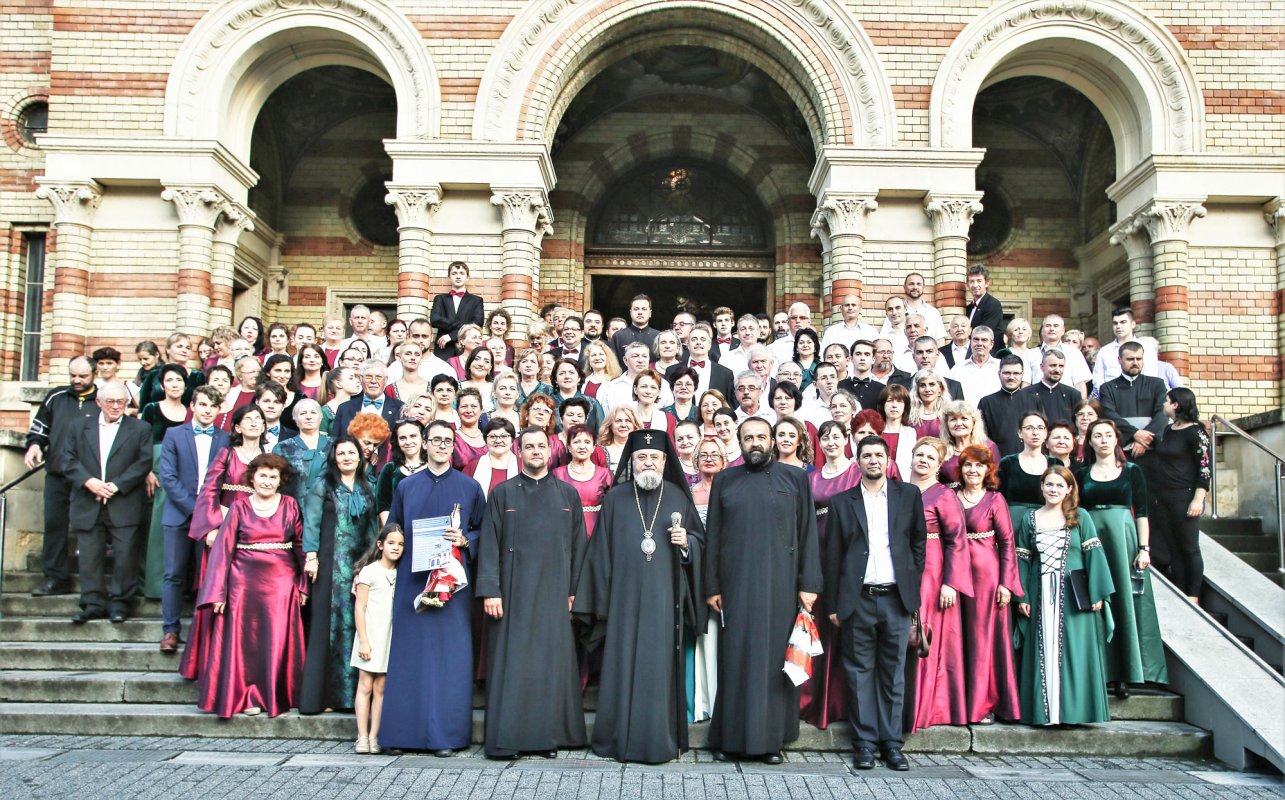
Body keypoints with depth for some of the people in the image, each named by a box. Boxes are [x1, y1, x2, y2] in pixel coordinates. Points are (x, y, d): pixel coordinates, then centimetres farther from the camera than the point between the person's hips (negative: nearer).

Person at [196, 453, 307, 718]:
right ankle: (248, 696, 12)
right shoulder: (239, 507, 3)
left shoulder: (290, 505, 5)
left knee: (278, 641, 0)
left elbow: (301, 546, 5)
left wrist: (303, 585, -1)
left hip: (281, 584, 0)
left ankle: (275, 696, 12)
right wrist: (218, 592, -6)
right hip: (245, 583, 0)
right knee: (246, 640, 1)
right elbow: (223, 548, 0)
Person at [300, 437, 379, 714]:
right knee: (328, 623, -4)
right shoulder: (322, 487, 4)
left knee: (356, 623, 2)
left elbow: (373, 527, 15)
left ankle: (351, 693, 8)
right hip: (330, 564, -3)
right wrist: (311, 556, -11)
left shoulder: (367, 490, 15)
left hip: (361, 564, 4)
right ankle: (320, 694, 1)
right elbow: (311, 523, -2)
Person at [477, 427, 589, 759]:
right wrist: (490, 591, -9)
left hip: (554, 594, 1)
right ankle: (506, 737, 6)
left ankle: (550, 736, 11)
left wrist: (575, 590, 1)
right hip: (513, 592, -1)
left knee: (553, 661, 3)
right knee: (511, 662, -1)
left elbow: (578, 544, 8)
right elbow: (490, 545, 0)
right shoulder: (503, 493, 5)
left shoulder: (568, 494, 9)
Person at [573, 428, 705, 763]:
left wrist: (687, 542, -9)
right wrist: (600, 600, 1)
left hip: (664, 599, 0)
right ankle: (619, 739, 13)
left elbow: (700, 539, 14)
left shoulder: (678, 497, 8)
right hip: (625, 596, 0)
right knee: (623, 666, 2)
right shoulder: (615, 498, 6)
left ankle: (660, 739, 11)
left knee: (661, 668, 1)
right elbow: (601, 549, 5)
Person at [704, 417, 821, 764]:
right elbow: (713, 535, 7)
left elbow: (807, 533, 3)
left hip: (780, 584, -1)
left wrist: (809, 584, -3)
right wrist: (712, 587, 2)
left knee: (774, 656, 3)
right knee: (735, 657, 3)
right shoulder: (725, 480, 8)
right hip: (736, 584, 1)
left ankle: (771, 738, 12)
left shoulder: (794, 478, 5)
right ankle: (730, 736, 11)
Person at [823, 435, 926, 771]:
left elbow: (919, 542, 11)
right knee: (860, 672, 4)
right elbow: (832, 555, 6)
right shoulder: (842, 502, 6)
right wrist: (833, 604, 1)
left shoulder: (909, 495, 8)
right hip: (857, 600, 0)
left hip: (896, 598, 1)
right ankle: (864, 742, 12)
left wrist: (913, 586, 3)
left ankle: (892, 743, 15)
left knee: (894, 673, 7)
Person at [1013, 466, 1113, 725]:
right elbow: (1022, 560, 7)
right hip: (1042, 595, 2)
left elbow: (1094, 556, -2)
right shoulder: (1029, 519, 7)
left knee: (1074, 652, -1)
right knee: (1044, 653, 3)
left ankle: (1074, 709, 7)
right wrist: (1022, 597, 0)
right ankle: (1045, 711, 9)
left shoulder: (1081, 518, 2)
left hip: (1073, 597, -1)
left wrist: (1097, 595, -8)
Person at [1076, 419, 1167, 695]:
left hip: (1123, 539, -1)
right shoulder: (1081, 474, 9)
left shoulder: (1132, 471, 7)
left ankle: (1124, 672, 4)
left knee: (1124, 602, -1)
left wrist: (1144, 548, -5)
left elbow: (1142, 513, 3)